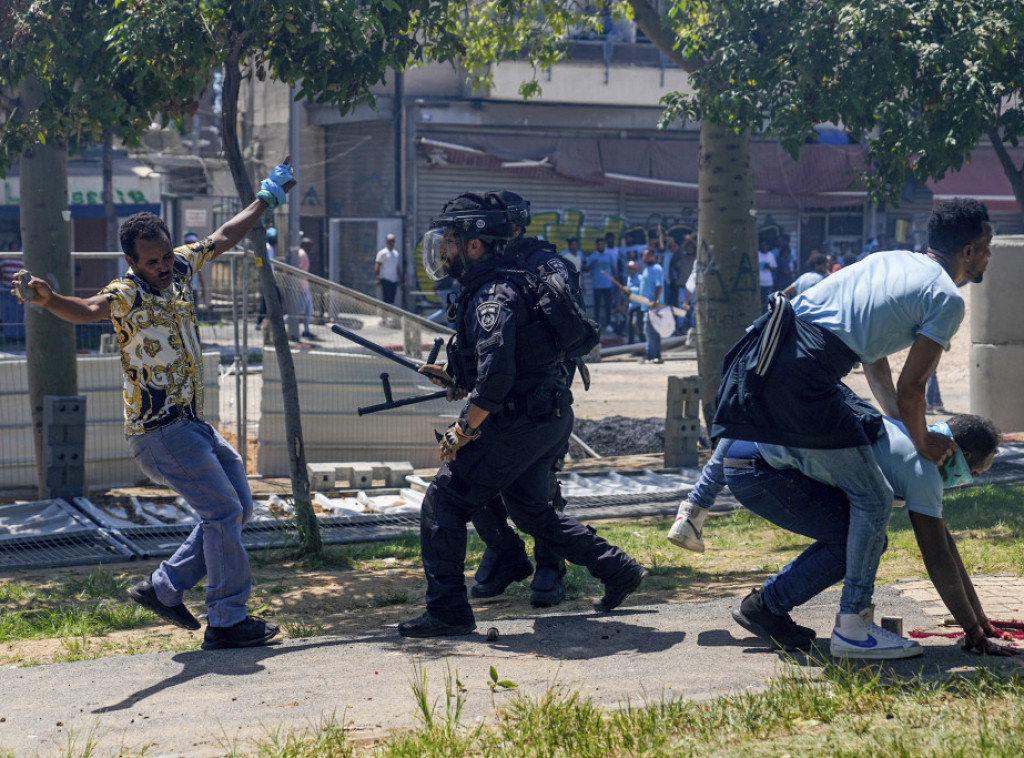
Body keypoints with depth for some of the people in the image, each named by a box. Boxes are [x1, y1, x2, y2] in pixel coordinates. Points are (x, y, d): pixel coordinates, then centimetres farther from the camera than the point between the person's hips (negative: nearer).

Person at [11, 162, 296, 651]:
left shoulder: (179, 268, 6)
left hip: (192, 422, 9)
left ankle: (164, 588, 17)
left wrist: (266, 200, 33)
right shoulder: (128, 294, -17)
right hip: (159, 429, -9)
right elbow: (89, 310, -39)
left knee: (239, 507, 13)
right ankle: (226, 621, -4)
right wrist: (49, 300, -60)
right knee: (223, 510, -12)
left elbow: (222, 239, 22)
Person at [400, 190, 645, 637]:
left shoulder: (492, 295, -19)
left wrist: (462, 430, -20)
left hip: (520, 423, -10)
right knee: (531, 509, 25)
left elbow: (496, 378, -28)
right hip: (549, 419, 10)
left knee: (443, 503, -5)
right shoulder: (491, 286, 14)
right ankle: (618, 571, 27)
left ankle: (447, 612, -4)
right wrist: (455, 380, 19)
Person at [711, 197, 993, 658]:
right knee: (873, 500, 4)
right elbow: (910, 389, -1)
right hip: (804, 382, -8)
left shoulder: (891, 260, 27)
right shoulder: (947, 298, 2)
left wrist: (899, 425, 42)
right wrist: (923, 444, 17)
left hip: (766, 346, 8)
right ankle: (852, 625, 6)